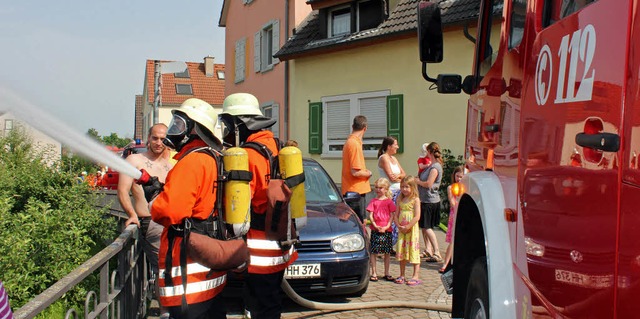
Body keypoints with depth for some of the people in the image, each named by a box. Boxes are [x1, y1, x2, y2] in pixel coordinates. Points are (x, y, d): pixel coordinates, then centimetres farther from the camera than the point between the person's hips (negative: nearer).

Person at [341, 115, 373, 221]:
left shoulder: (349, 142, 13)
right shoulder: (355, 144, -17)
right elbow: (355, 172, -22)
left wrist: (365, 172, 13)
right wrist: (368, 174, -5)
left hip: (351, 190, 10)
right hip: (356, 191, -10)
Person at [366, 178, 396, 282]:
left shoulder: (389, 201, 4)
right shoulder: (373, 201, 5)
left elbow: (392, 216, 1)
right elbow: (370, 215, 2)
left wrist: (387, 227, -12)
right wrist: (375, 226, -12)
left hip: (387, 230, 0)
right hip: (375, 230, 0)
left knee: (387, 252, 5)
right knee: (373, 251, -1)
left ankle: (386, 273, 16)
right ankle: (374, 273, 7)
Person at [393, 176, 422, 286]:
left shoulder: (415, 199, -6)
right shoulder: (400, 200, 10)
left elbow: (417, 217, -13)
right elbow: (396, 215, 9)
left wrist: (407, 227, -16)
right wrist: (399, 226, -7)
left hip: (412, 229, -6)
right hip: (402, 230, 6)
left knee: (413, 251, -5)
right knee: (401, 251, 9)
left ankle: (416, 276, -2)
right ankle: (402, 276, 18)